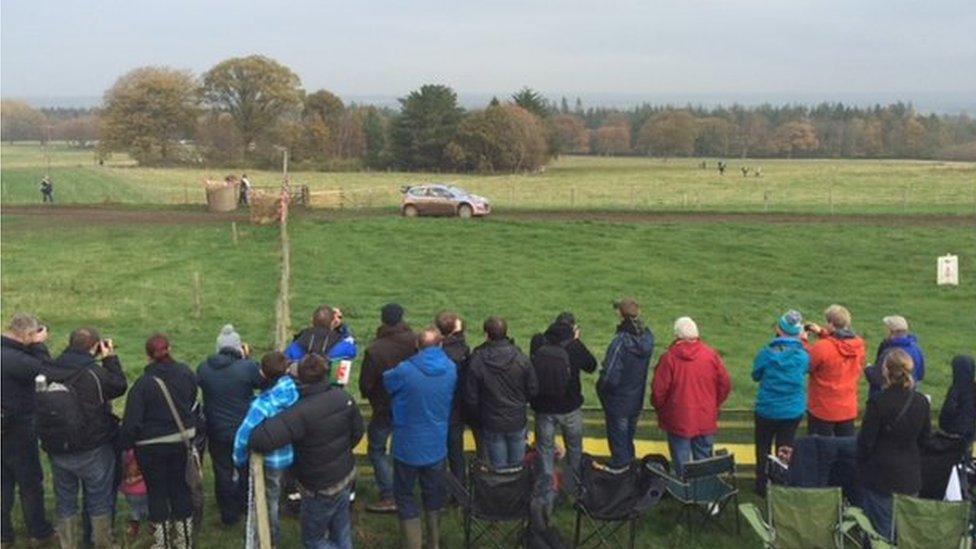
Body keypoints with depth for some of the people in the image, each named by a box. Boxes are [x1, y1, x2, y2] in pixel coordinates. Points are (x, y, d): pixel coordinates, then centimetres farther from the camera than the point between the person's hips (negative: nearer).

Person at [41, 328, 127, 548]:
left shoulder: (48, 372, -4)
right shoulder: (95, 373, -20)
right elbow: (120, 386, -5)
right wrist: (110, 358, -1)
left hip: (56, 450, 4)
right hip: (92, 452, -4)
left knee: (65, 500, 17)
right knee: (99, 500, 12)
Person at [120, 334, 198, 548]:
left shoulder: (143, 383, -20)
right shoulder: (185, 373, -8)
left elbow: (131, 421, -18)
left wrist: (127, 445, -3)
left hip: (152, 446, -4)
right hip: (182, 441, 4)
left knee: (157, 493, 12)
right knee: (180, 489, 17)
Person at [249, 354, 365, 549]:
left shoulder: (301, 413, -32)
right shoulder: (343, 397, -10)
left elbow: (262, 440, -41)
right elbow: (357, 431, 5)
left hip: (321, 489, -6)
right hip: (346, 475, 7)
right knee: (341, 531, 26)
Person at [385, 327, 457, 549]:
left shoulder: (405, 371, -21)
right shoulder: (451, 369, -9)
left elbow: (386, 381, 0)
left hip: (408, 446, -4)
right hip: (436, 445, 4)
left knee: (405, 496, 11)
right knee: (433, 493, 21)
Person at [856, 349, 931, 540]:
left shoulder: (878, 402, -19)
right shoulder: (921, 402, -3)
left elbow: (866, 440, -12)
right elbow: (923, 439, 8)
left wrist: (861, 467, 3)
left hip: (880, 476, -5)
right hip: (910, 475, 5)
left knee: (881, 529, 5)